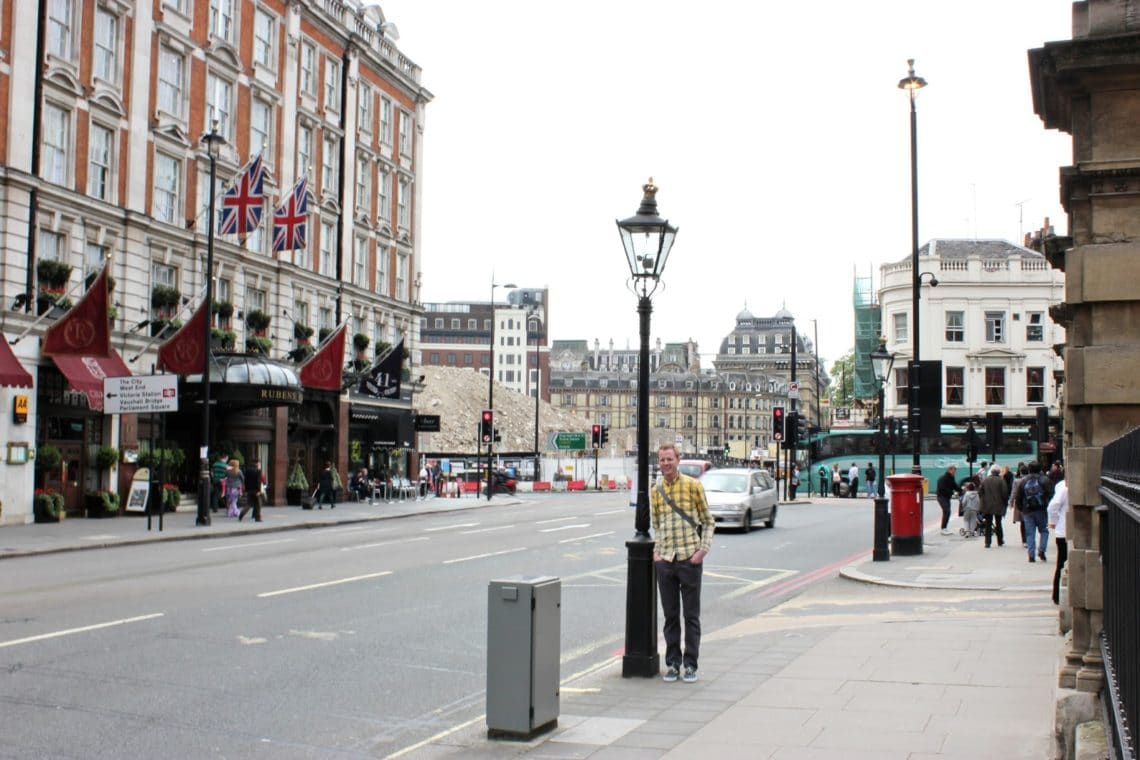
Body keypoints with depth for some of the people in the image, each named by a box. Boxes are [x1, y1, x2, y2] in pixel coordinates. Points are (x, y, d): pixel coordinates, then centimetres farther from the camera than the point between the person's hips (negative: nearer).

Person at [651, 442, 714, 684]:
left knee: (691, 615, 3)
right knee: (670, 615, 9)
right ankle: (672, 663, 18)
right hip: (665, 561, 3)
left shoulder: (692, 485, -2)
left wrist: (703, 550, -8)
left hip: (690, 559, -3)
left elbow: (708, 521, 2)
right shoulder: (655, 491, 9)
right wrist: (657, 550, 5)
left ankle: (690, 664, 11)